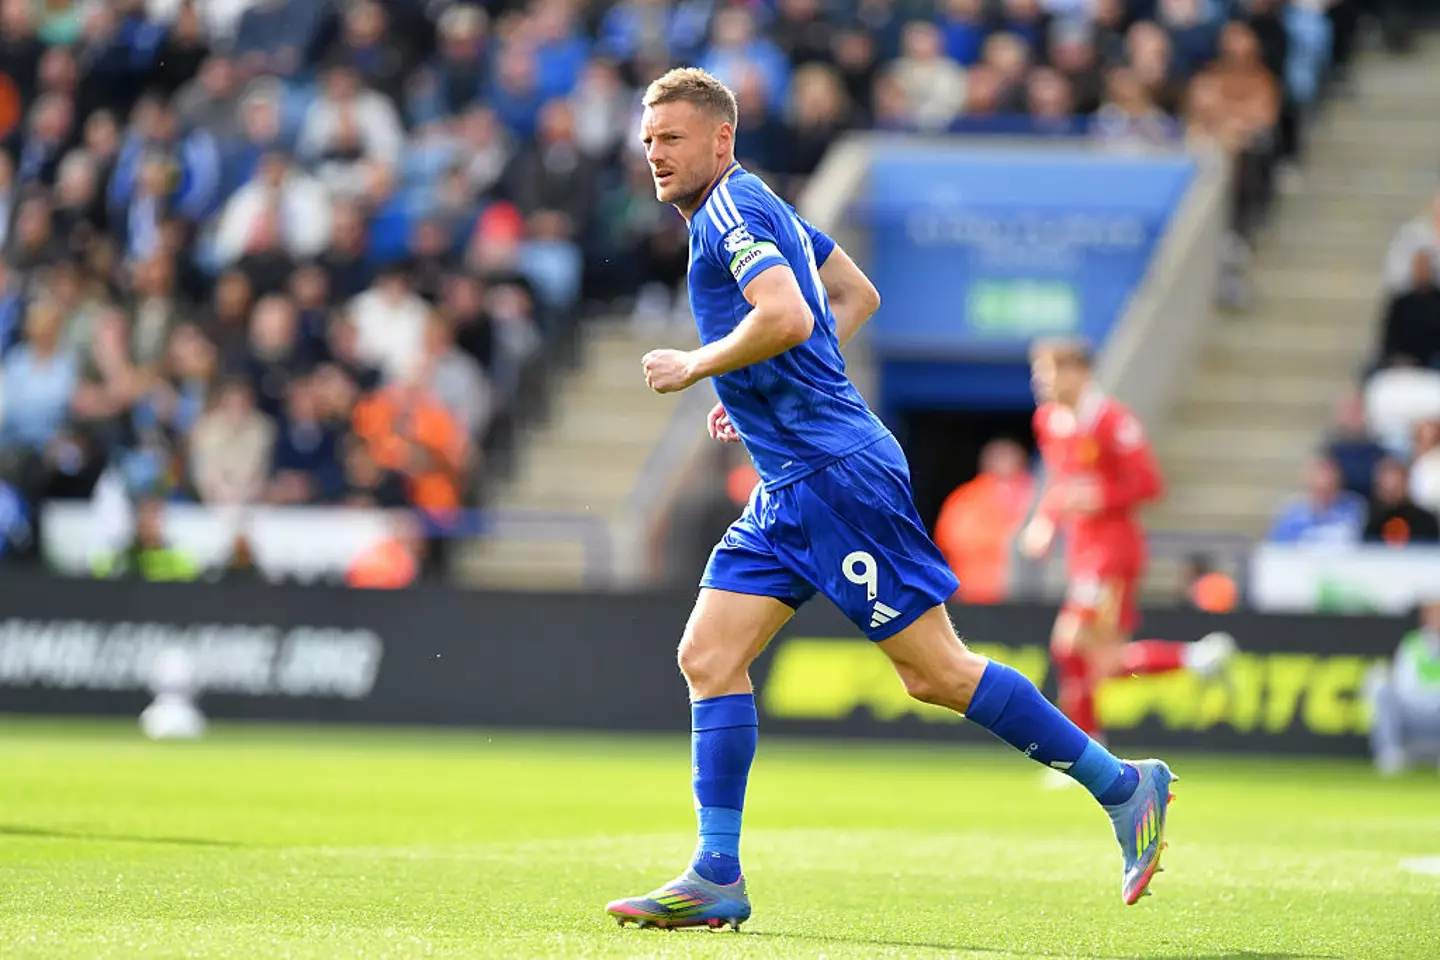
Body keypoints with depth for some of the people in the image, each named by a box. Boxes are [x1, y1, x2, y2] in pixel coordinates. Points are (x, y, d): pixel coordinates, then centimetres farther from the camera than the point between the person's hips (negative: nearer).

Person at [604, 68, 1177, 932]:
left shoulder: (731, 209, -12)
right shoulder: (761, 207, 18)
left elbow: (788, 317, -28)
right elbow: (857, 295, 29)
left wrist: (693, 368, -15)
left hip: (838, 472, -10)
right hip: (791, 483, 10)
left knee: (936, 673, -7)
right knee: (709, 656, 2)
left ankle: (1122, 785, 1)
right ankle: (717, 877, 1)